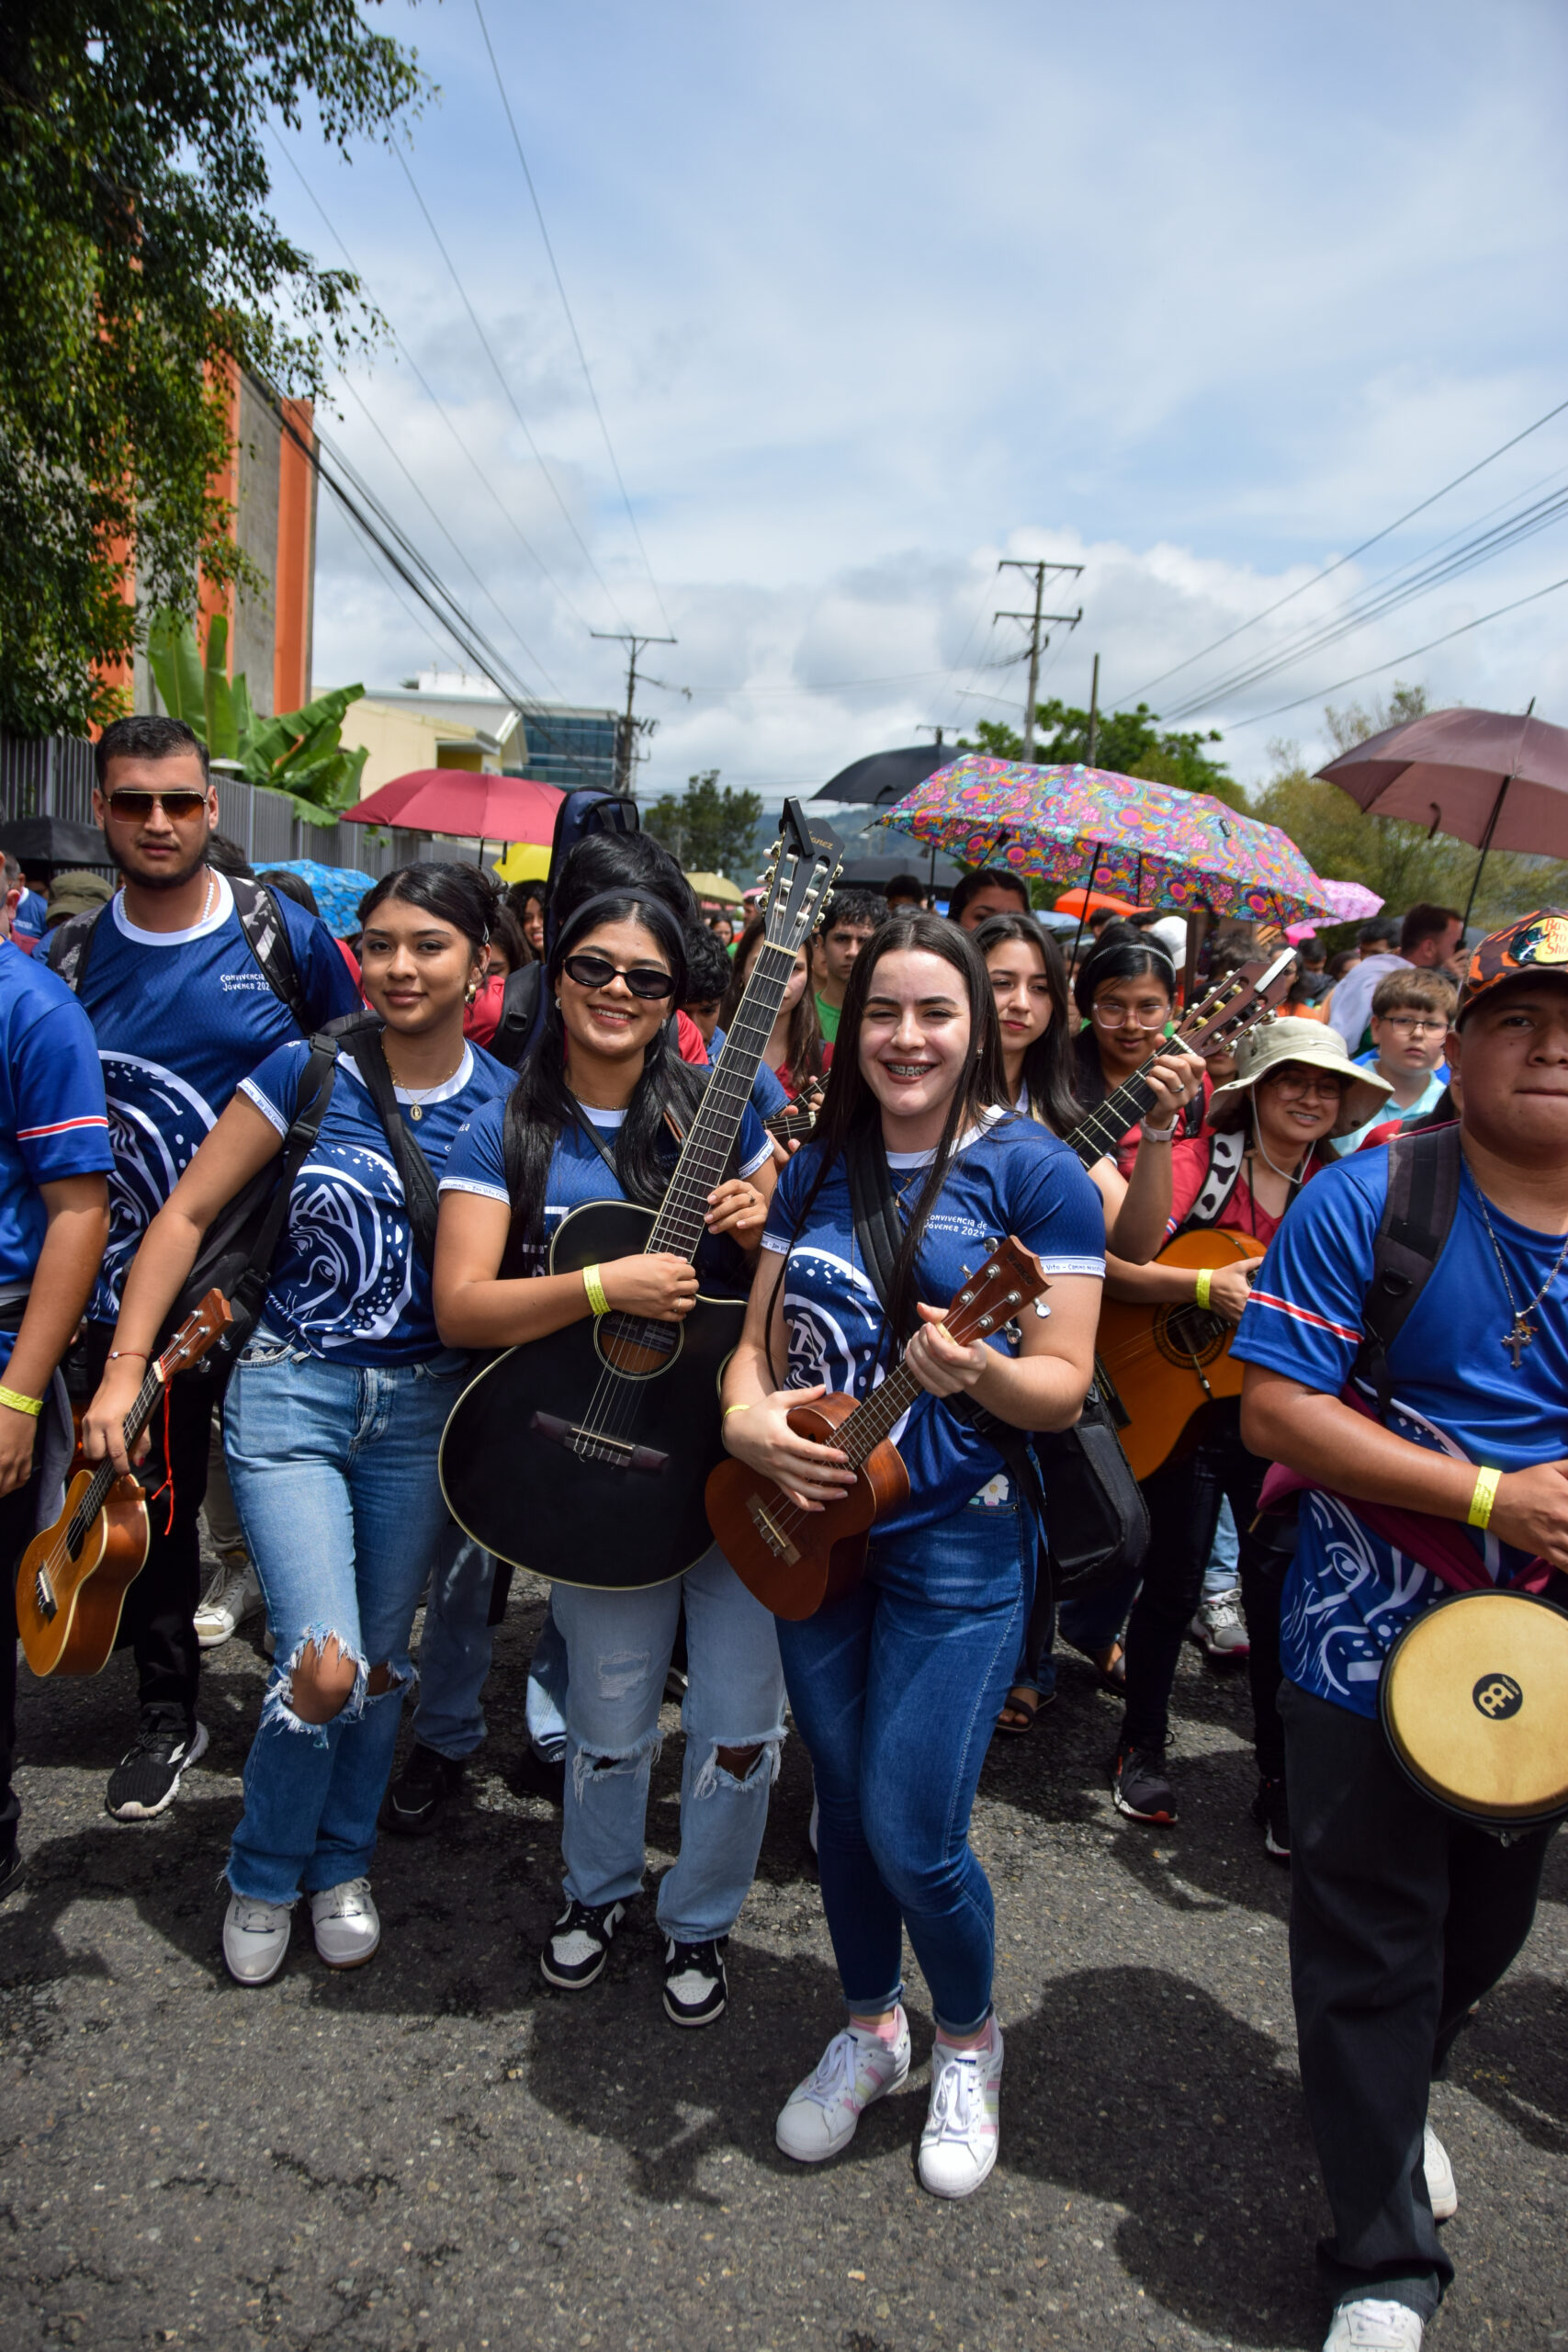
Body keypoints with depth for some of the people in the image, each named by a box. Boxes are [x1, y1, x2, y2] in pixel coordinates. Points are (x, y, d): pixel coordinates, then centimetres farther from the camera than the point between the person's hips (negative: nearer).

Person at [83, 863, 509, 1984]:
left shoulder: (507, 1105, -2)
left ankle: (341, 1866, 38)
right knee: (323, 1667, -9)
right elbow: (187, 1215, -4)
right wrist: (124, 1370, -9)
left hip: (426, 1412, 2)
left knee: (383, 1658, 12)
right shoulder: (308, 1073, -8)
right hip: (291, 1396, -2)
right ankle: (264, 1876, 20)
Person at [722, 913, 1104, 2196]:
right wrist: (748, 1414, -10)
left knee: (913, 1834, -4)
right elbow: (761, 1337, 11)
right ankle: (870, 2028, 40)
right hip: (812, 1527, 5)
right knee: (842, 1804, 16)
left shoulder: (1034, 1172, -9)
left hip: (958, 1545, -5)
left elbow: (1063, 1384, -12)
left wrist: (976, 1372, -32)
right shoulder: (818, 1168, 7)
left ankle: (969, 2041, 27)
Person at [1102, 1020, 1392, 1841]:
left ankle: (1281, 1782, 20)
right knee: (1174, 1587, 8)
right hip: (1184, 1404, -3)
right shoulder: (1198, 1164, -7)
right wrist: (1204, 1286, -26)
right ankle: (1141, 1749, 29)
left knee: (1278, 1595, 5)